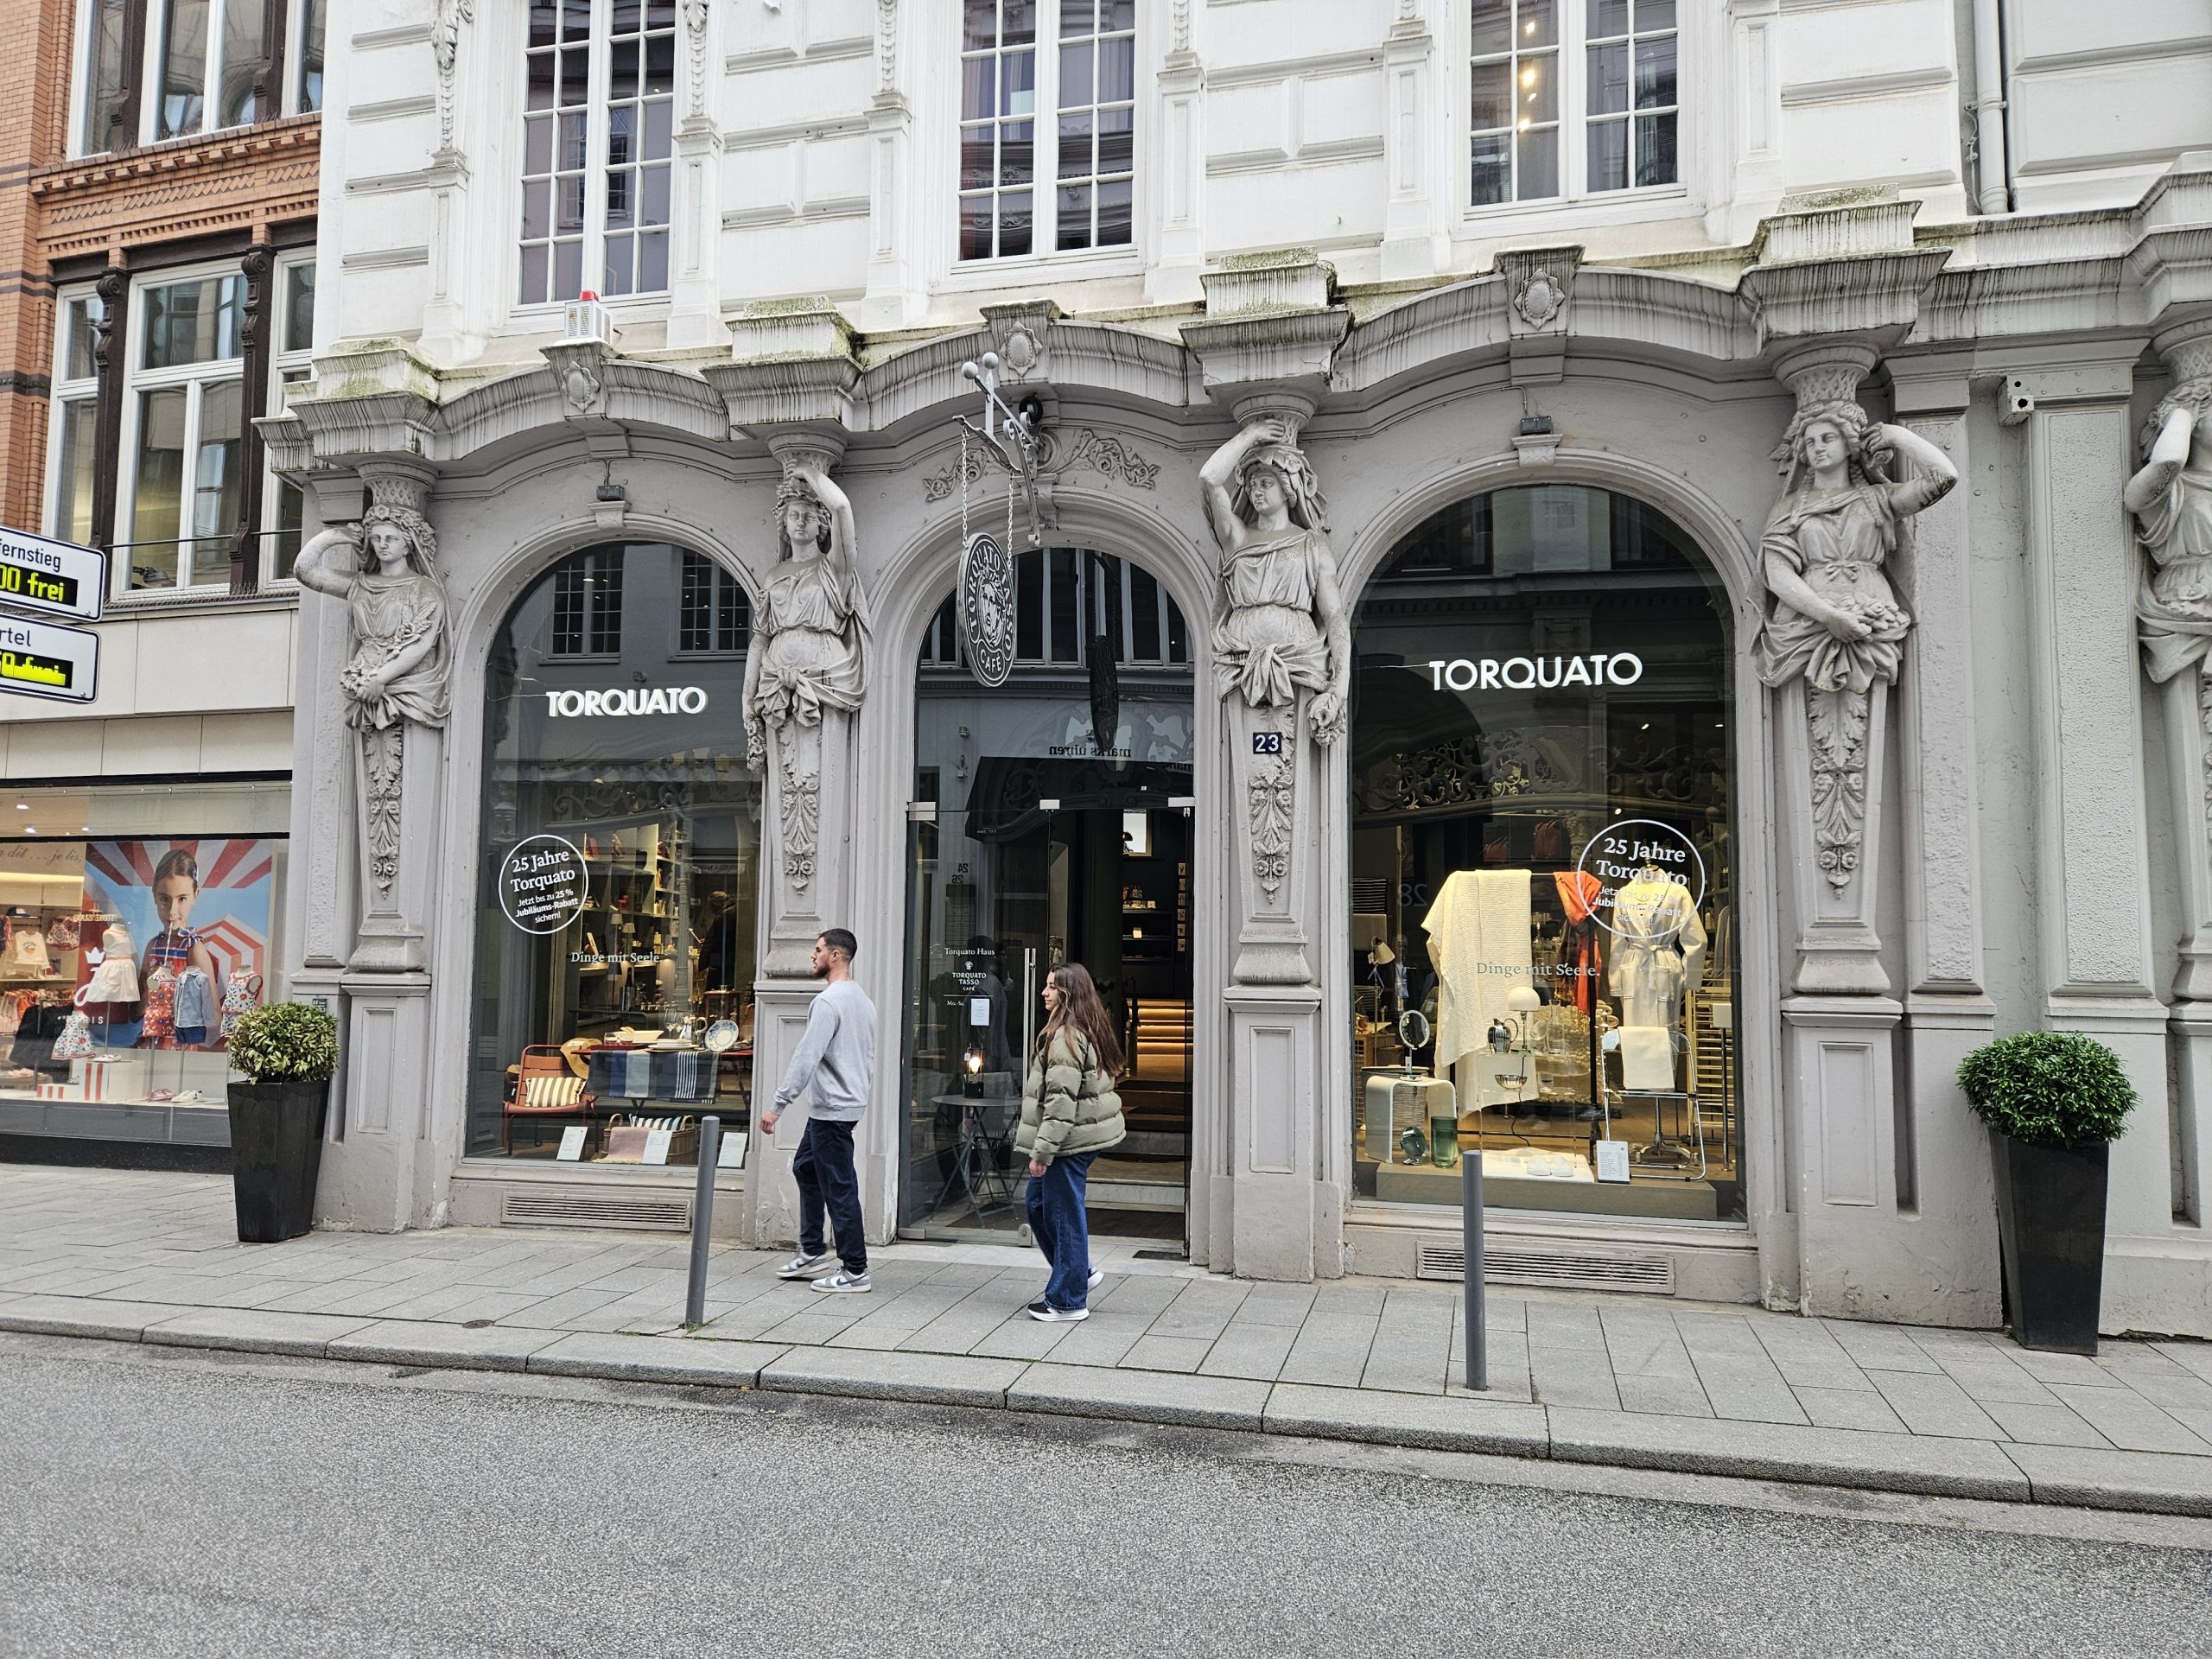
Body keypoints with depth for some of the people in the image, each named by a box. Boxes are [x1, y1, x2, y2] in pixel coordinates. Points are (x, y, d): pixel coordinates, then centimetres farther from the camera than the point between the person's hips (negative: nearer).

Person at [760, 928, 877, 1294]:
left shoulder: (829, 1002, -18)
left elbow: (806, 1058, -23)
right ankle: (812, 1252, 28)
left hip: (833, 1111, -11)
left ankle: (855, 1271, 1)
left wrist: (778, 1105, -20)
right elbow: (868, 1058, 20)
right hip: (851, 1104, 11)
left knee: (839, 1188, -5)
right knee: (805, 1168, 22)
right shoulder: (862, 1000, 14)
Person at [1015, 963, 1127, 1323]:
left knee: (1064, 1215, 1)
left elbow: (1061, 1100, -23)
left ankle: (1068, 1301, 12)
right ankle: (1079, 1274, 28)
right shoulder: (1088, 1031, 13)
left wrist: (1042, 1150, -19)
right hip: (1085, 1134, 10)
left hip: (1069, 1141, -10)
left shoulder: (1066, 1037, -20)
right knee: (1038, 1204, 20)